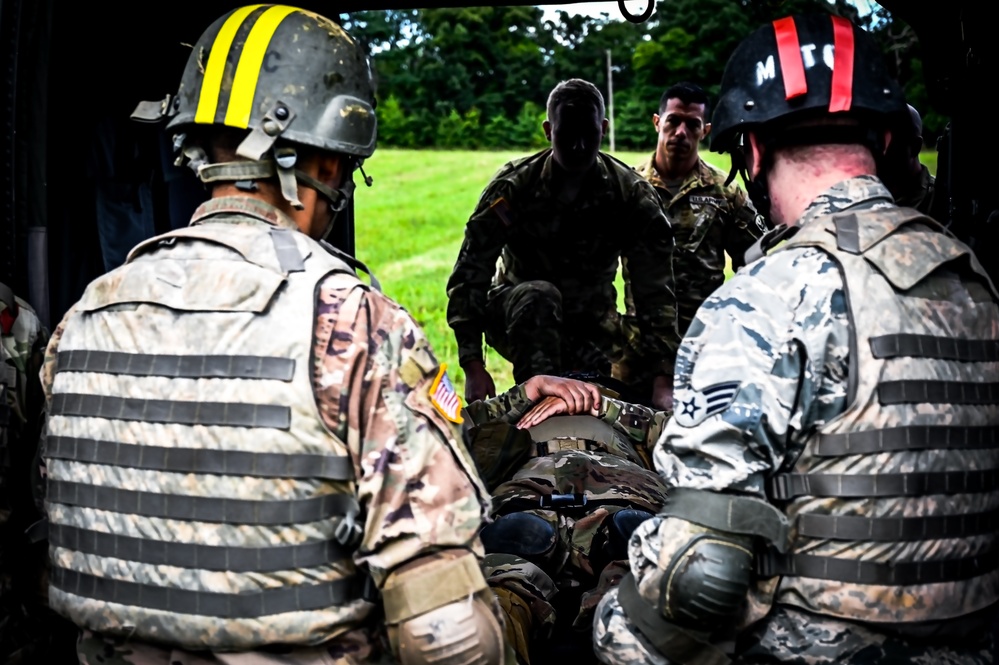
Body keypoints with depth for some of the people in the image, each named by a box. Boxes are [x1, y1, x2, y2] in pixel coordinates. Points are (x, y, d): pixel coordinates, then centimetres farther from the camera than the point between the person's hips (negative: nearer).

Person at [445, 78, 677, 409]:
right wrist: (473, 364, -24)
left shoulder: (634, 195, -10)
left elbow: (656, 292, -12)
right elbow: (469, 276, -16)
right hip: (519, 317, -1)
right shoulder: (513, 186, -14)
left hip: (591, 325, 2)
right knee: (538, 296, -34)